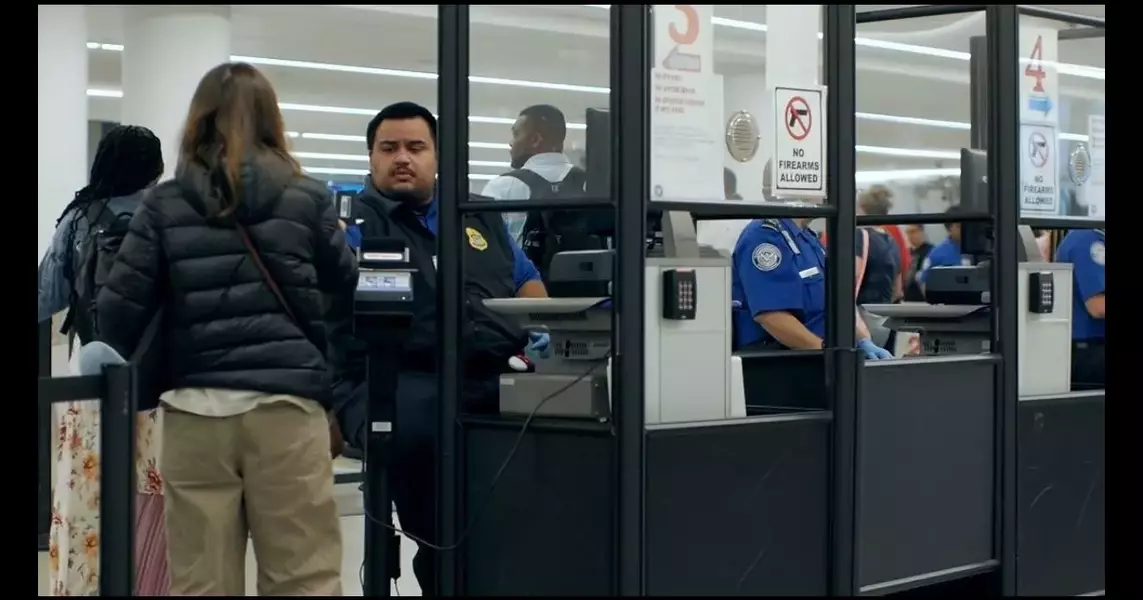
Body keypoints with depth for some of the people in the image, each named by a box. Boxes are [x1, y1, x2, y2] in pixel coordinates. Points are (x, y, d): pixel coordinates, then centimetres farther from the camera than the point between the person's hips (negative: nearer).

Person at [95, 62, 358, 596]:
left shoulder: (165, 205, 4)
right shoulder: (306, 198, 4)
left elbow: (119, 308, 0)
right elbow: (346, 283, 18)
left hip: (196, 410, 1)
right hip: (285, 405, -1)